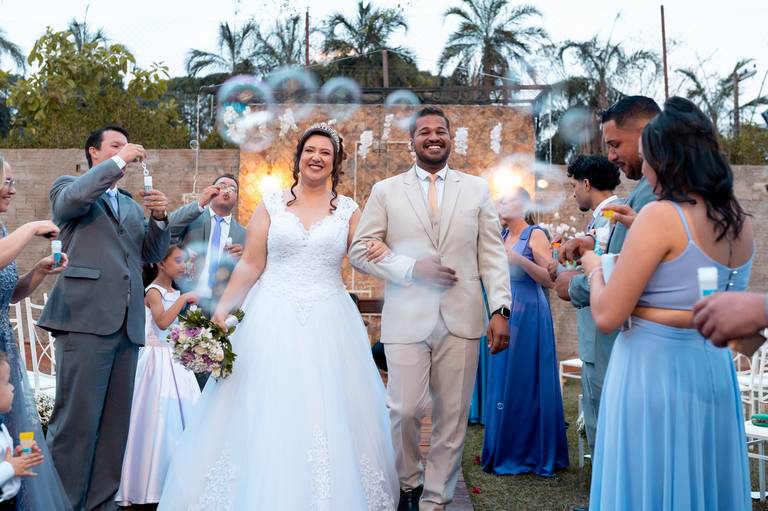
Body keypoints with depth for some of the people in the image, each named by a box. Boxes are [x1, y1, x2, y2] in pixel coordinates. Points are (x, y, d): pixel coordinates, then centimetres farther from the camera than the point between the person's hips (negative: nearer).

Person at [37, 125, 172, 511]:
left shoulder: (131, 204, 26)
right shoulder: (68, 186, 10)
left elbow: (152, 253, 19)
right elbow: (72, 198, -14)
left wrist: (158, 218, 2)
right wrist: (119, 162, -8)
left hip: (127, 323, 6)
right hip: (86, 319, -6)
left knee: (115, 422, 7)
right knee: (76, 419, -7)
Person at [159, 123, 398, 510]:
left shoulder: (348, 210, 8)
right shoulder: (272, 205, 5)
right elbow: (250, 265, 2)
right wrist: (221, 310, -6)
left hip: (328, 324, 1)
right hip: (273, 320, 0)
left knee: (329, 417, 2)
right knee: (264, 416, 1)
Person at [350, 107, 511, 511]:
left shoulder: (477, 189, 10)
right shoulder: (386, 191, 7)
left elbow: (492, 253, 6)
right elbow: (360, 251, 2)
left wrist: (500, 309, -3)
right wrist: (413, 268, -10)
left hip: (462, 319, 1)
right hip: (406, 320, -1)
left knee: (452, 416, 5)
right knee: (405, 410, -2)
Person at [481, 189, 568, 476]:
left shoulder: (535, 235, -6)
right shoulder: (500, 236, 12)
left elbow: (550, 279, -14)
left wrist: (519, 260, -23)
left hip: (528, 315, -6)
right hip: (503, 314, 7)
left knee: (526, 382, 0)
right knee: (501, 382, 10)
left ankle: (532, 453, 12)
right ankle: (504, 450, 21)